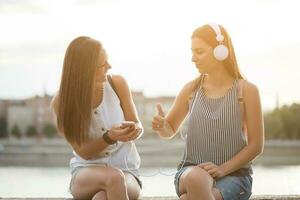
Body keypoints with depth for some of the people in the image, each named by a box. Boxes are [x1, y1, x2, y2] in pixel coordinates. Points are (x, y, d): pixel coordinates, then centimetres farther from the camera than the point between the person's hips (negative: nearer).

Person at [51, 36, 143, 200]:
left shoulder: (117, 84, -5)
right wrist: (109, 138, -28)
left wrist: (135, 130, -23)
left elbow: (137, 125, 3)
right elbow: (83, 152, -8)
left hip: (126, 170, 0)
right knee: (114, 177, -37)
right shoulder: (62, 102, -9)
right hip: (86, 171, 0)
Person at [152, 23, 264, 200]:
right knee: (196, 178, -36)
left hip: (233, 174, -2)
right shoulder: (191, 89, 6)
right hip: (192, 171, 2)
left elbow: (256, 145, -2)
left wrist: (223, 168, -15)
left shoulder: (246, 90, -2)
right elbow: (171, 130, 19)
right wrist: (162, 127, -6)